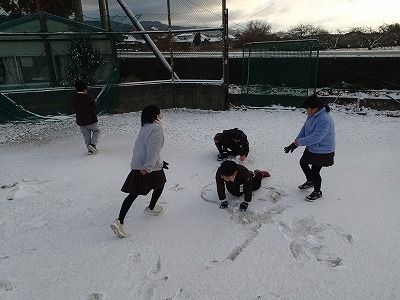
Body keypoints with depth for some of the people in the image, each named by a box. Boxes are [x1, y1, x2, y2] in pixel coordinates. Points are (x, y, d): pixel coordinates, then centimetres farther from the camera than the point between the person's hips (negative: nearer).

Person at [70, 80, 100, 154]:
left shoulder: (73, 99, -2)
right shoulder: (88, 98, -15)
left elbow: (75, 108, 7)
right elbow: (95, 106, -6)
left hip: (80, 121, 4)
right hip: (91, 120, -4)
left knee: (86, 135, 14)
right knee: (96, 131, 15)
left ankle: (90, 149, 16)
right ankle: (93, 144, -4)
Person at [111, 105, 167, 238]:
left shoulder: (144, 128, 18)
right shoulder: (157, 128, -10)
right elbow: (153, 149, -22)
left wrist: (160, 162, 31)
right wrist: (148, 166, -26)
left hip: (137, 167, 7)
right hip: (151, 168, -7)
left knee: (133, 194, 7)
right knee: (160, 184, 22)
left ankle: (119, 221, -2)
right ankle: (151, 208, 38)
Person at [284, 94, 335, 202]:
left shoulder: (324, 120, -33)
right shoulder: (312, 115, -3)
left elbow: (315, 137, -35)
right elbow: (304, 129, 2)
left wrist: (299, 142, -25)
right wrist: (295, 143, -6)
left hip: (322, 153, -10)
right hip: (311, 149, 10)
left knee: (315, 171, 1)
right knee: (303, 163, 23)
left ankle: (317, 192, 27)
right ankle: (310, 182, 48)